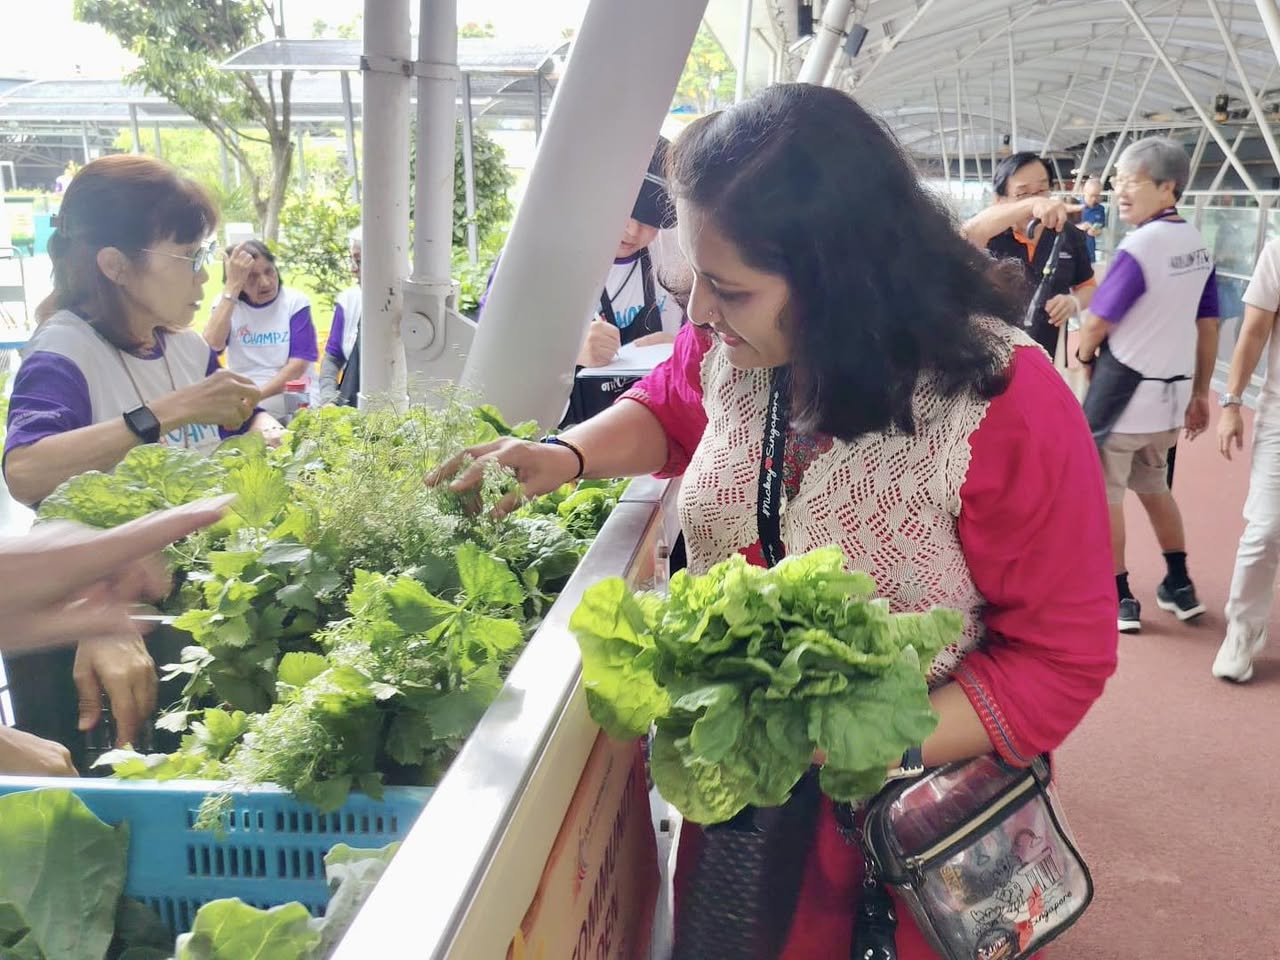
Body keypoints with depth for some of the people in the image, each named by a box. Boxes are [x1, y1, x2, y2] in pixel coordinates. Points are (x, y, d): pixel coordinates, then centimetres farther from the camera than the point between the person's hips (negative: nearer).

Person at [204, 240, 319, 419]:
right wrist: (232, 287, -16)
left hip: (291, 413, -1)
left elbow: (299, 364, -7)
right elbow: (212, 346, -14)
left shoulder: (295, 302, 0)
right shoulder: (226, 303, 5)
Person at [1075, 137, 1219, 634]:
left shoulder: (1138, 247, -19)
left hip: (1123, 389, -8)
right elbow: (1208, 326, 10)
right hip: (1170, 391, 8)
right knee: (1154, 486, 24)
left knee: (1104, 493, 6)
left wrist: (1083, 353, 8)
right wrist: (1200, 394, 17)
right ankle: (1179, 586, 31)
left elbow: (1095, 326, -14)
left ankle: (1119, 599, 15)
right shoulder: (1198, 245, 6)